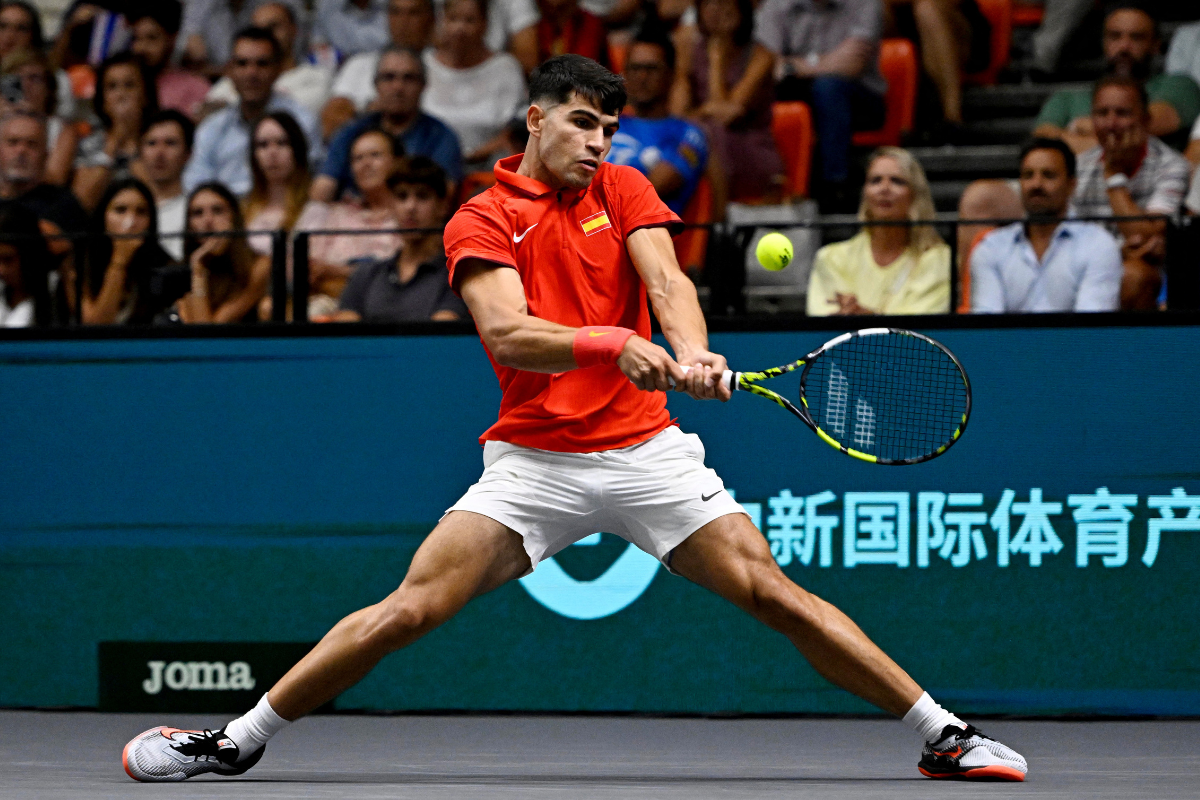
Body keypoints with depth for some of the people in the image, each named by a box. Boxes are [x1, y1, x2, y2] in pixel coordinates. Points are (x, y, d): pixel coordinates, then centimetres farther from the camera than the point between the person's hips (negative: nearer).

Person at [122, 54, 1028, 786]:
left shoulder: (622, 190, 9)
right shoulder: (481, 222, 0)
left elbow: (666, 279, -8)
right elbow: (508, 334, -16)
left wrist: (692, 354, -30)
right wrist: (613, 344, -33)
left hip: (647, 450, 1)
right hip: (533, 460, -1)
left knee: (774, 594, -8)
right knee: (407, 611, -12)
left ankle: (943, 734, -2)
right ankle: (240, 740, 0)